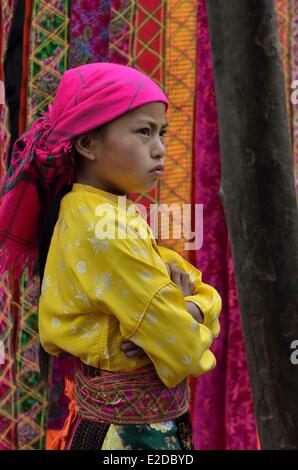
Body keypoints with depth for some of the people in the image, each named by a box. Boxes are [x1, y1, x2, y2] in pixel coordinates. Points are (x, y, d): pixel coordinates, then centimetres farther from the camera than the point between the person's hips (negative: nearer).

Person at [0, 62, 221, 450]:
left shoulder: (108, 212, 4)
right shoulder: (105, 228, -24)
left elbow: (207, 295, 4)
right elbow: (185, 351, -23)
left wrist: (186, 311, -16)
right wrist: (181, 320, -3)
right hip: (133, 429, -8)